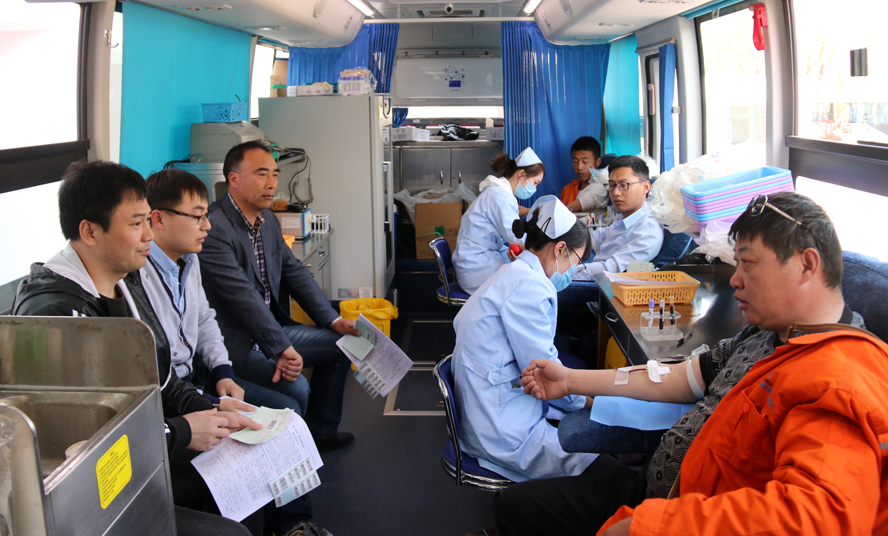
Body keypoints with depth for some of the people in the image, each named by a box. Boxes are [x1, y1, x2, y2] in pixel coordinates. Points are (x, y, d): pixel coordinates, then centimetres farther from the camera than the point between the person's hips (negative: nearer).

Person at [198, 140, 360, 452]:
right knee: (292, 386, -30)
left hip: (270, 329, 10)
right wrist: (282, 350, -31)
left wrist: (333, 320, 3)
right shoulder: (214, 228, -22)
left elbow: (294, 272, 12)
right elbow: (244, 297, -28)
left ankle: (320, 432, 24)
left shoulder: (267, 219, 9)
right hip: (234, 343, -10)